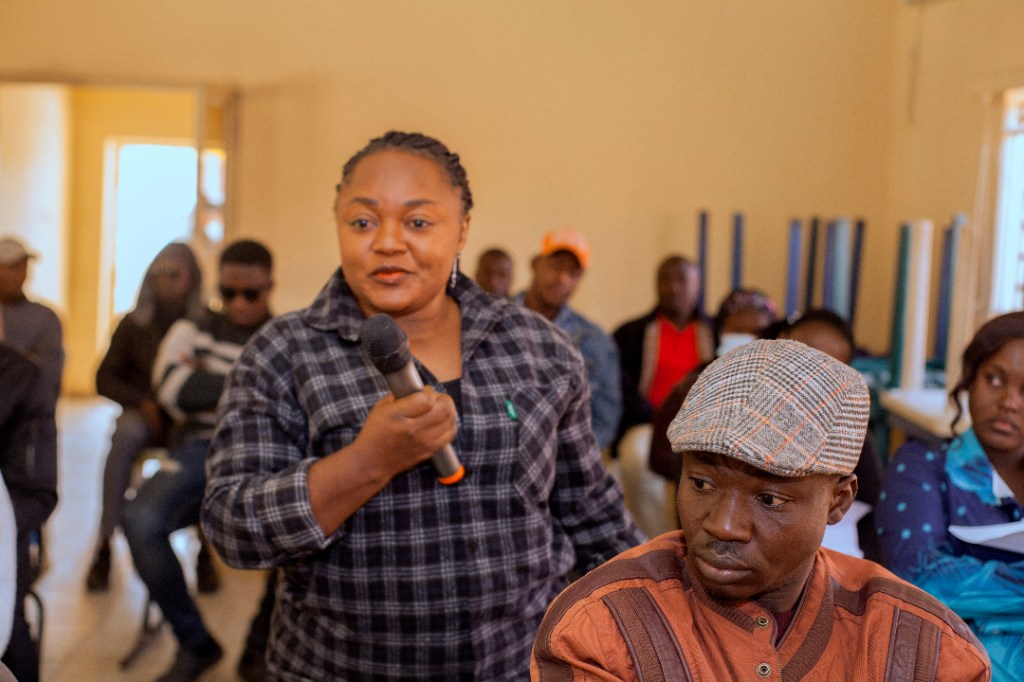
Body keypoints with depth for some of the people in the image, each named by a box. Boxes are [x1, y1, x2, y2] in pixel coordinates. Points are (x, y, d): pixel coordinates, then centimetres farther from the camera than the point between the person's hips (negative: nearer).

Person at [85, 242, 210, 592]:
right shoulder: (135, 324, 8)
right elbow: (106, 378, 8)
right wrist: (142, 402, -9)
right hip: (144, 414, 2)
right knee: (124, 436, -34)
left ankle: (206, 550, -26)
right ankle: (104, 545, -33)